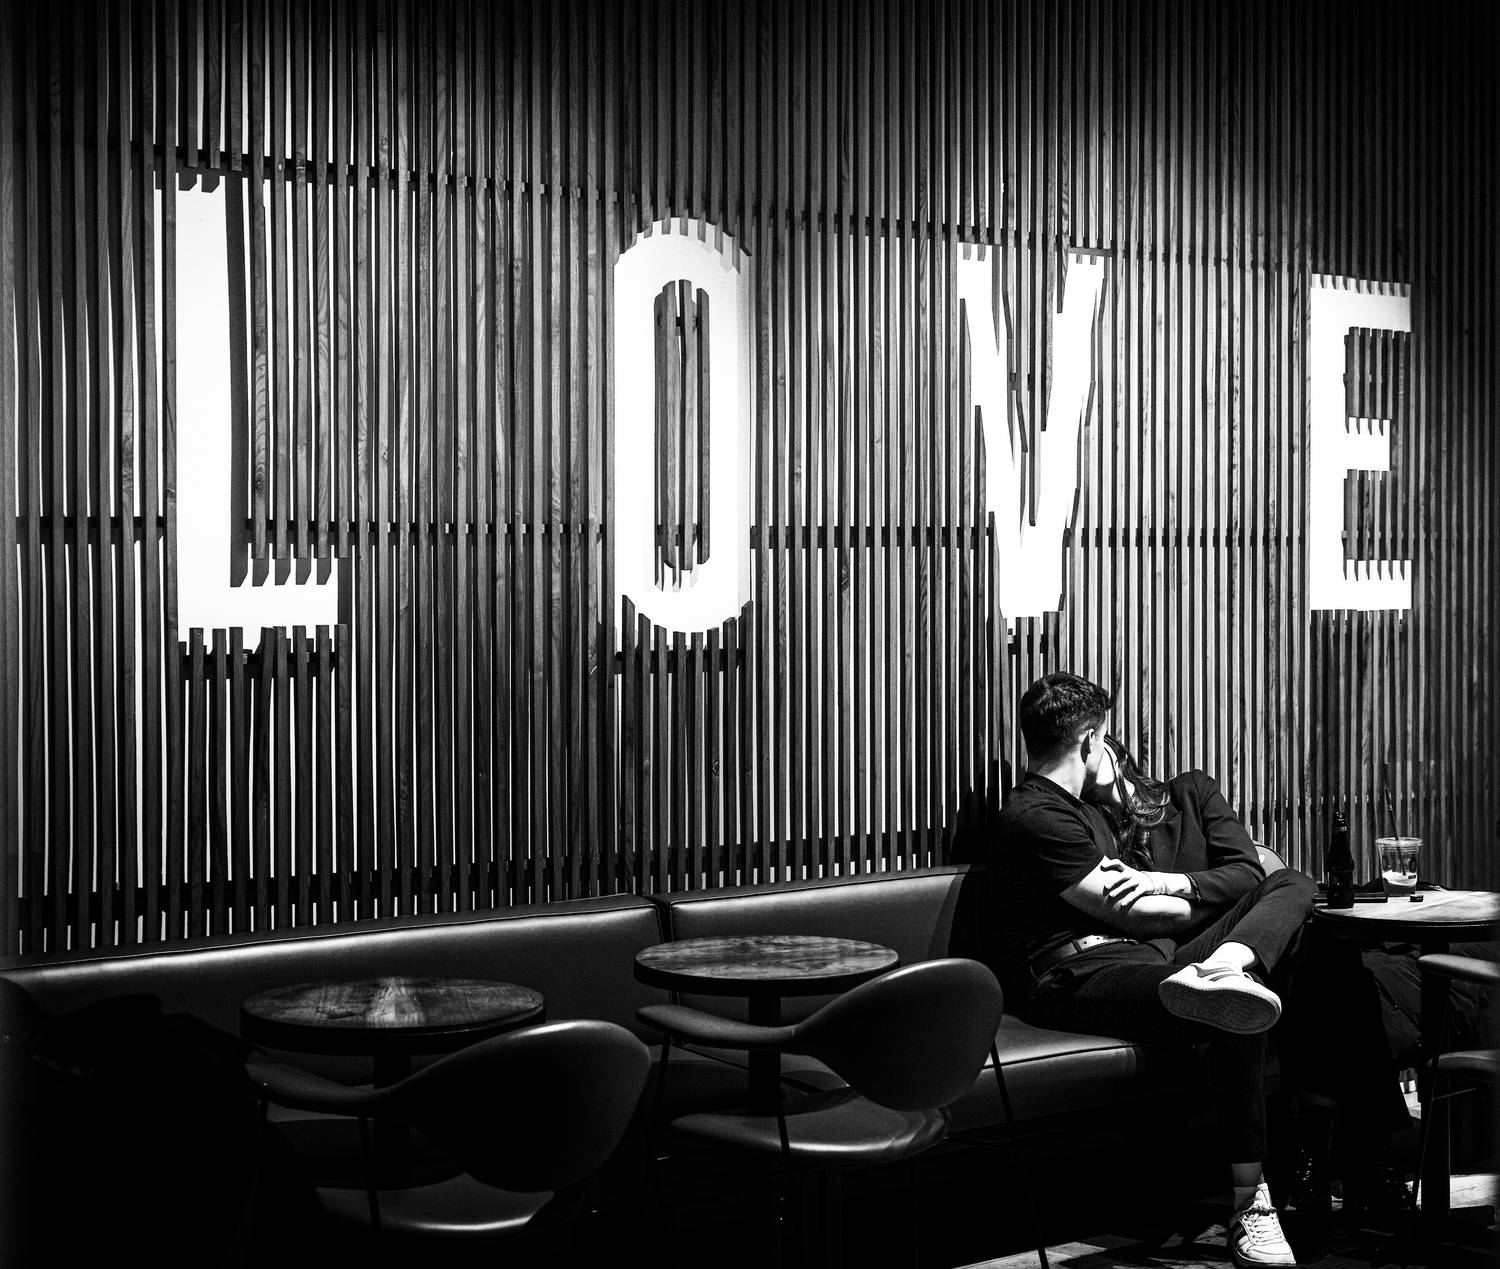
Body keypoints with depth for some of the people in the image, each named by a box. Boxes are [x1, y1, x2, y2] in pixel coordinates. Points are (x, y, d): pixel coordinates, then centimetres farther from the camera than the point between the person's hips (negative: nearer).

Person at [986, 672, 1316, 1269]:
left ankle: (1219, 969, -34)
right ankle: (1249, 1206, -33)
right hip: (1077, 977, -10)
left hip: (1139, 955, 10)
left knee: (1291, 884, 1)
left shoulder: (1080, 807, 28)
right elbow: (1128, 912, -9)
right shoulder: (1035, 817, -8)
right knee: (1238, 1017, -36)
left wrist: (1162, 883, 7)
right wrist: (1206, 901, 8)